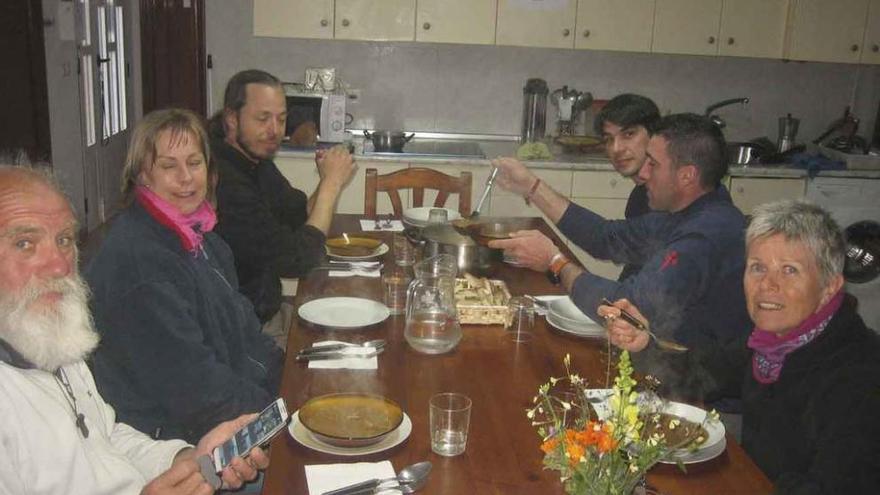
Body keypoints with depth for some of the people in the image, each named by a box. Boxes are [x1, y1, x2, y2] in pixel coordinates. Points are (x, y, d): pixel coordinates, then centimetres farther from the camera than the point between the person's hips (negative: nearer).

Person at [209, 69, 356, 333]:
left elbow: (301, 215, 11)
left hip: (266, 308, 9)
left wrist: (328, 181, -9)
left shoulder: (256, 158, 4)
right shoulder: (224, 181, -27)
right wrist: (332, 182, -16)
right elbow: (296, 261, -22)